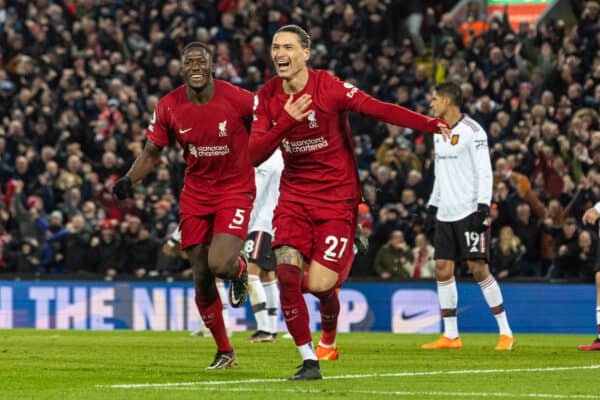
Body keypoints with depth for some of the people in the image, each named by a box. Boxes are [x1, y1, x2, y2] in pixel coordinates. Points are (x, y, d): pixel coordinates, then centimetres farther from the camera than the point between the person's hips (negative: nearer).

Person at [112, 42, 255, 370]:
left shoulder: (235, 98, -17)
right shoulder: (169, 107, -7)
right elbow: (152, 152, 4)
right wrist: (128, 181, -11)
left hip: (235, 190, -4)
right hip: (195, 193, 4)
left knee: (220, 265, -24)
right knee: (201, 278, 4)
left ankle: (239, 269, 17)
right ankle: (224, 352, 21)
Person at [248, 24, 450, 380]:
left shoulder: (329, 87, -13)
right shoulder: (267, 97, -1)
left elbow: (379, 109, -20)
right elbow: (254, 155, -6)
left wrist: (429, 124, -32)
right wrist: (285, 122, -23)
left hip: (337, 198, -3)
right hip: (294, 197, 4)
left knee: (318, 285, -11)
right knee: (287, 275, -15)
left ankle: (329, 335, 27)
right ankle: (309, 361, 0)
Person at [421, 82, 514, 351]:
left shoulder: (472, 131, -9)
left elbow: (484, 172, -12)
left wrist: (483, 206, -20)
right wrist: (433, 204, 19)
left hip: (470, 212, -8)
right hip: (446, 214, 8)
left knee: (478, 268, -9)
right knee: (443, 269, 2)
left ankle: (506, 333, -2)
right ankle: (450, 336, 7)